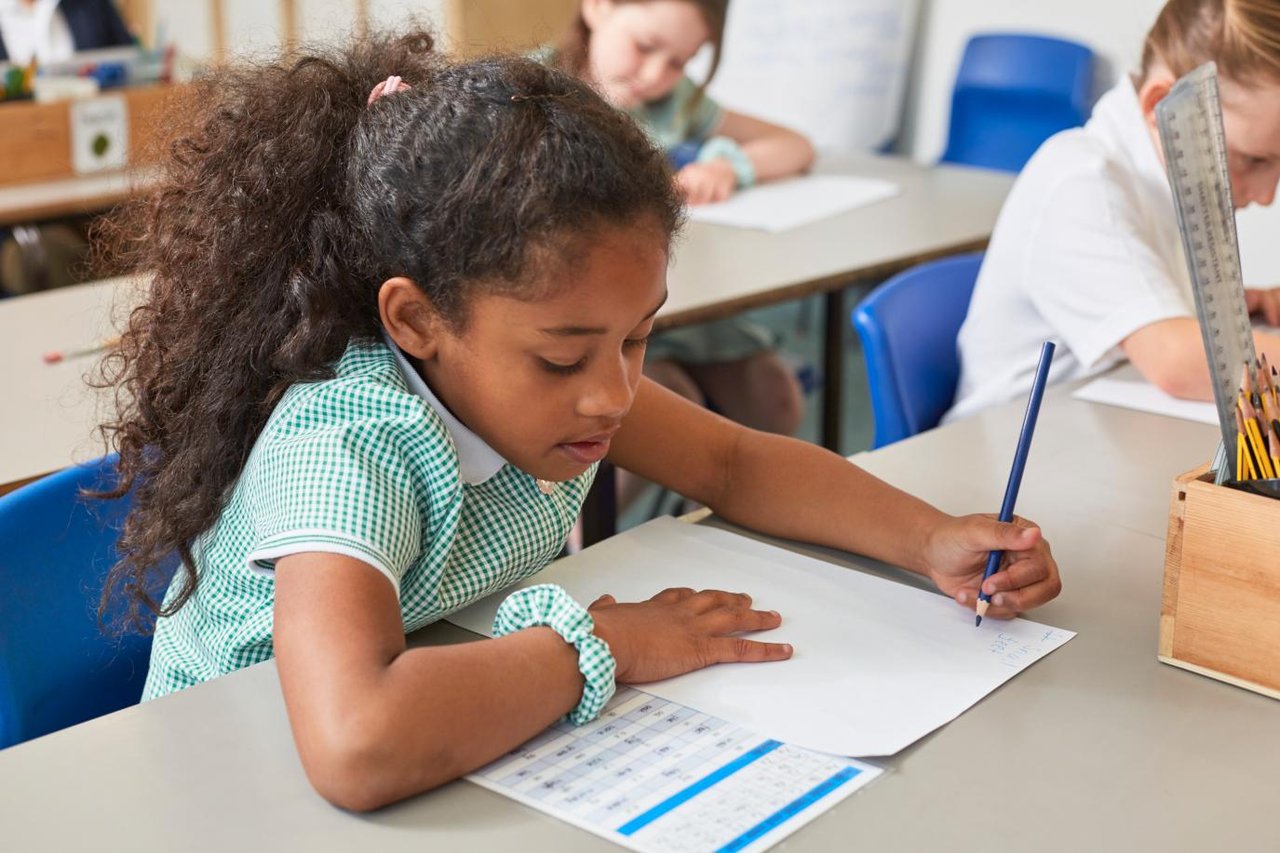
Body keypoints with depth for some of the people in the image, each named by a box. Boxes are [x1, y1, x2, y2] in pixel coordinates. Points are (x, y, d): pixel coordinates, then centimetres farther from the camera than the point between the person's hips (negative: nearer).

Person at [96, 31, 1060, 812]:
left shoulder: (531, 376, -9)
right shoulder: (345, 448, -29)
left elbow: (734, 461, 4)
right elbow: (357, 747, -45)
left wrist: (931, 541, -9)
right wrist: (599, 642, -31)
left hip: (465, 773, 6)